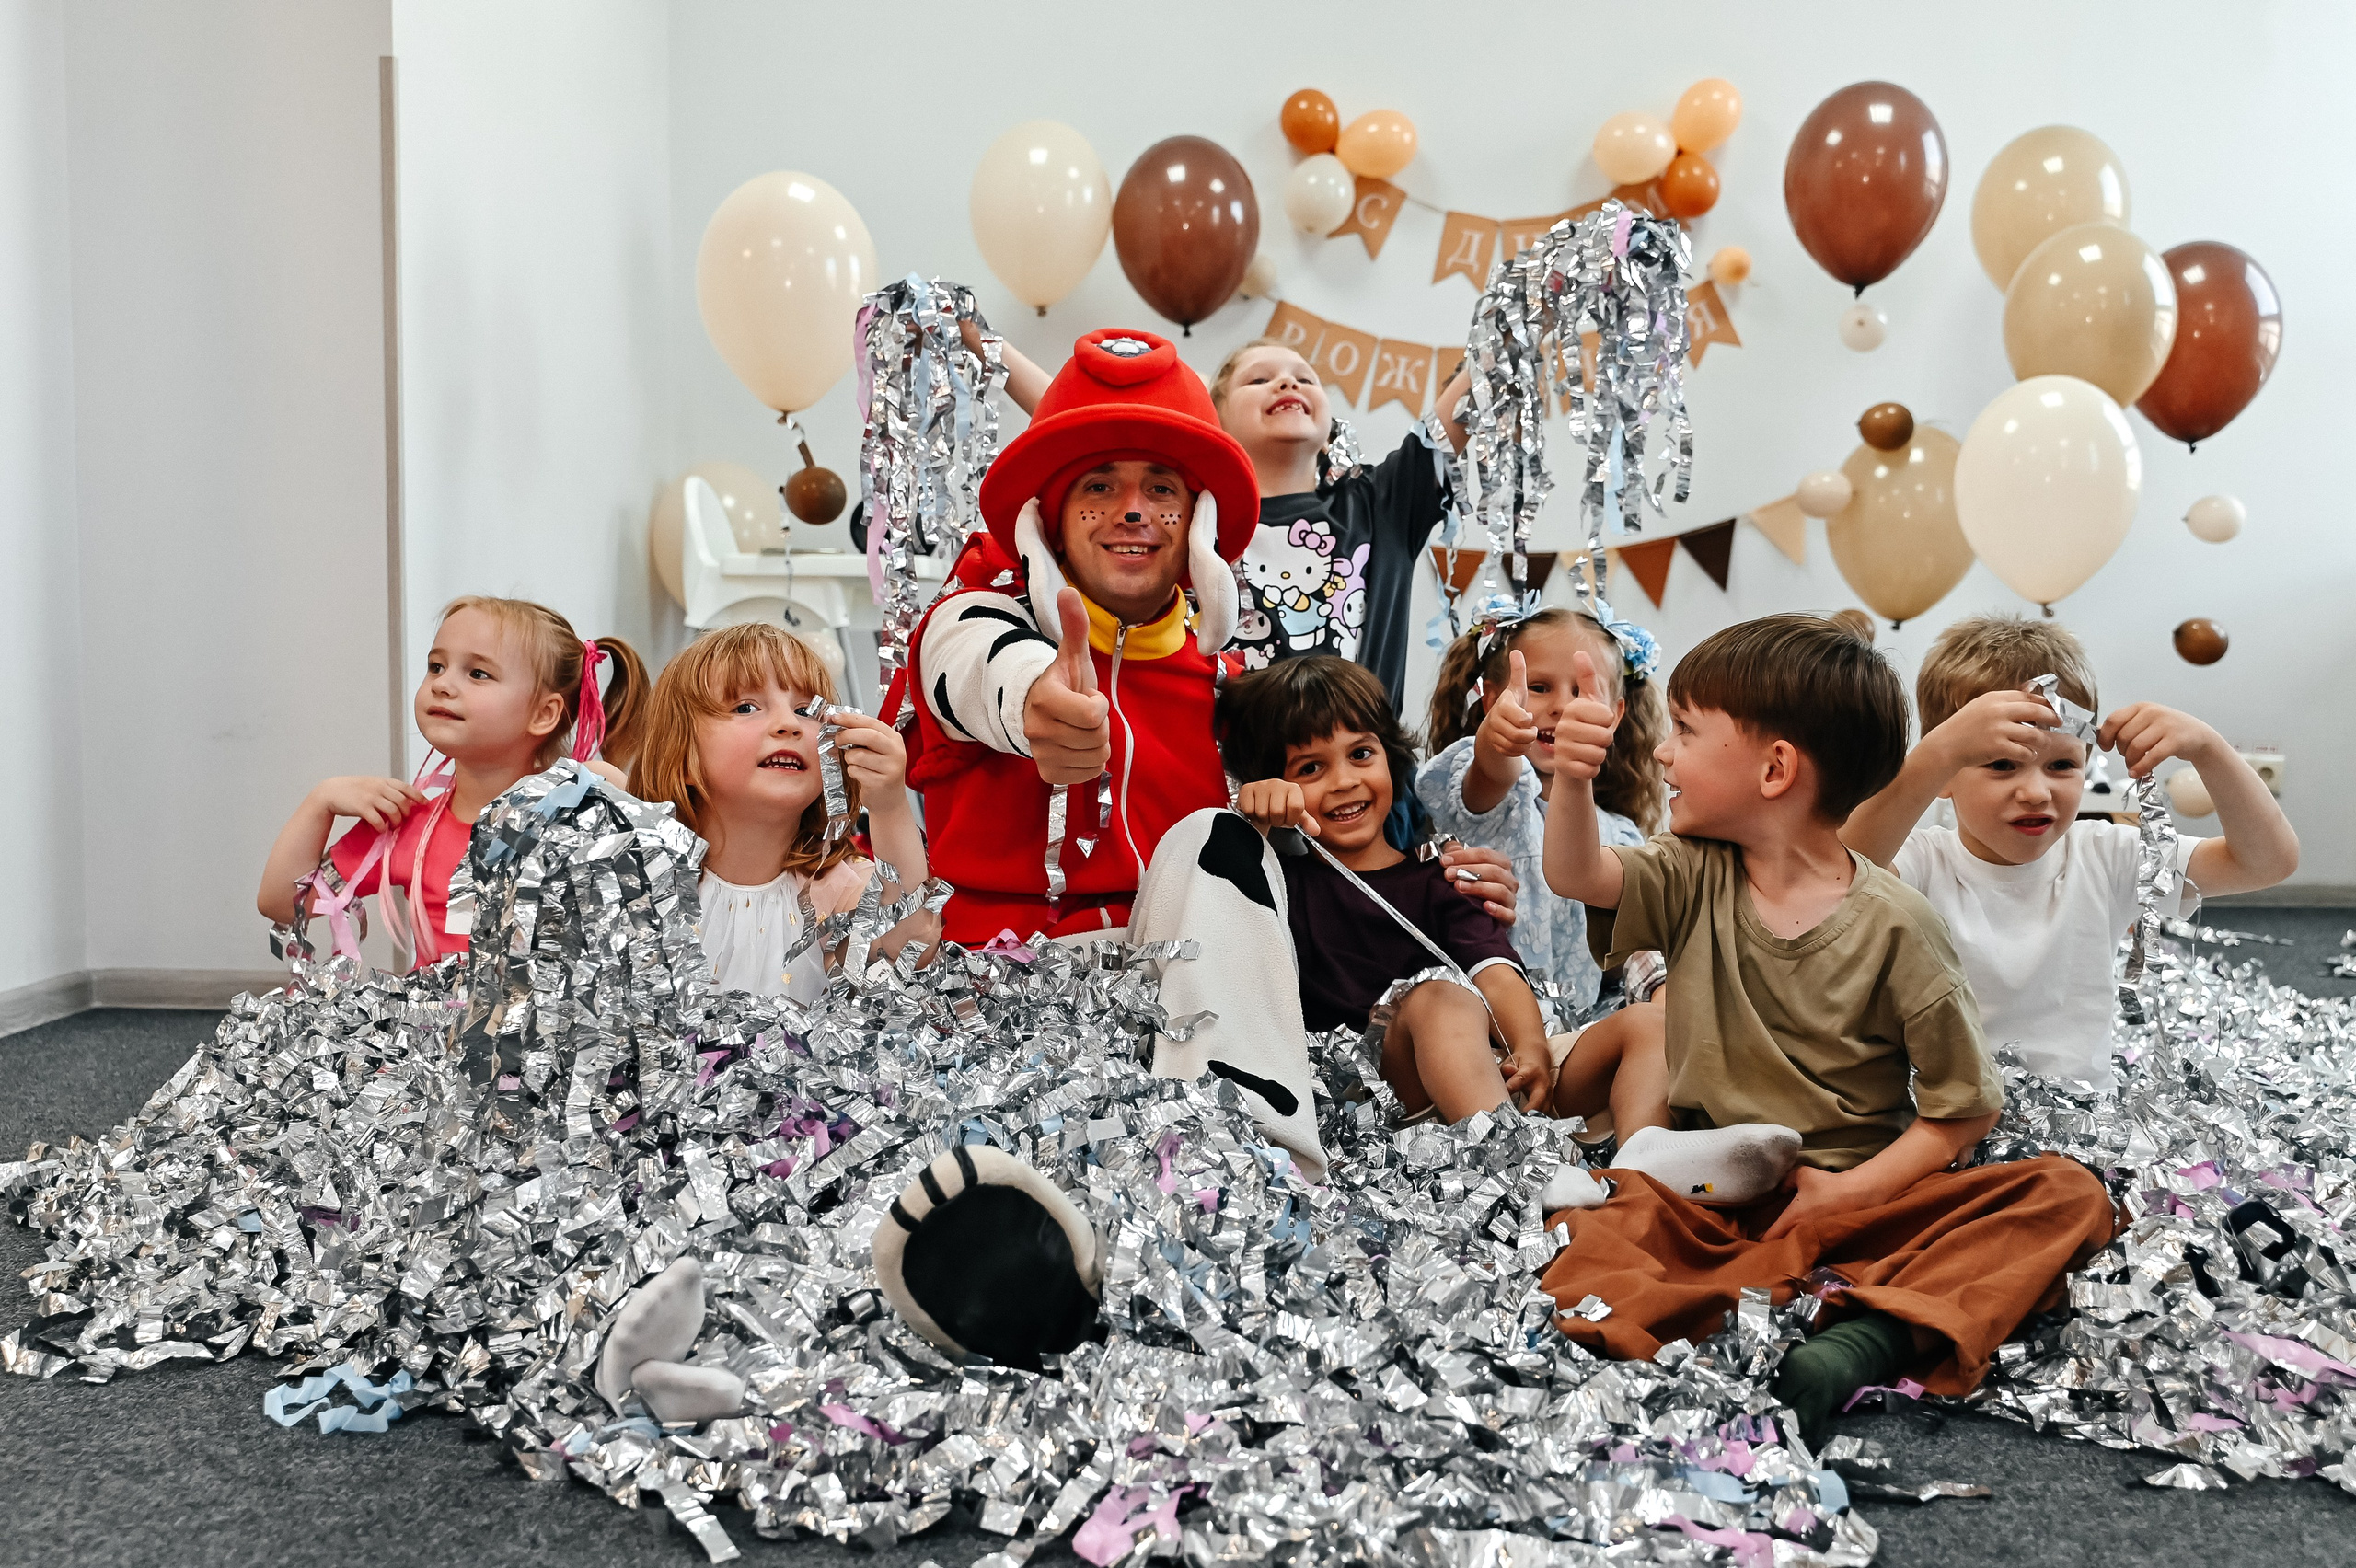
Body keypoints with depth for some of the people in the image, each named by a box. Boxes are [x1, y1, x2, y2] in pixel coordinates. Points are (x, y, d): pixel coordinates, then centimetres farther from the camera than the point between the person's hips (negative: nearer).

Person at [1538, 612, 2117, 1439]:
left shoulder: (1892, 924, -6)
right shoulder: (1694, 878, 6)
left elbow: (1964, 1102, -3)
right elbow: (1575, 875, -10)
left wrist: (1852, 1191, -14)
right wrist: (1572, 778, -29)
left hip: (1856, 1194, -1)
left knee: (2068, 1193, -23)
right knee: (1581, 1240, -27)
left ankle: (1876, 1332, -41)